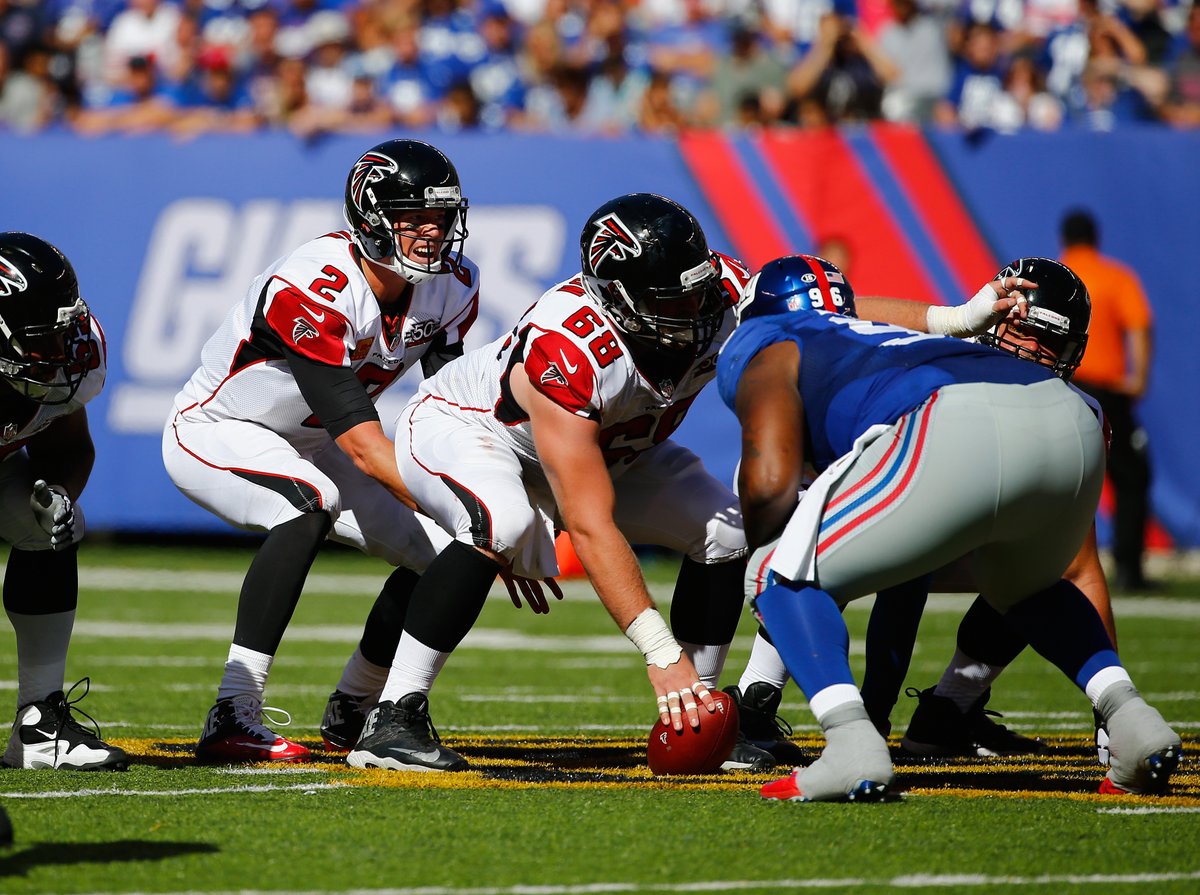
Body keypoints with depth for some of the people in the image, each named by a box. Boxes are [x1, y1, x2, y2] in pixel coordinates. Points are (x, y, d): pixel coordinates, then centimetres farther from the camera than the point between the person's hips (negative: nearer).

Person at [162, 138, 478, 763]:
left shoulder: (450, 287, -10)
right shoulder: (315, 289, -34)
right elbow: (357, 436, -38)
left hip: (304, 444, 8)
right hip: (215, 431, -8)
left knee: (448, 554, -1)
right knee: (312, 504, -38)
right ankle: (231, 720, -39)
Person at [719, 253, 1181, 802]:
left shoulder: (760, 350, 22)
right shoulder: (879, 335, 43)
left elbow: (770, 482, 4)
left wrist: (762, 559, 24)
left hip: (964, 436, -7)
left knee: (783, 577, 8)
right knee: (1024, 587, 37)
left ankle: (853, 748, -13)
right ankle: (1131, 719, 17)